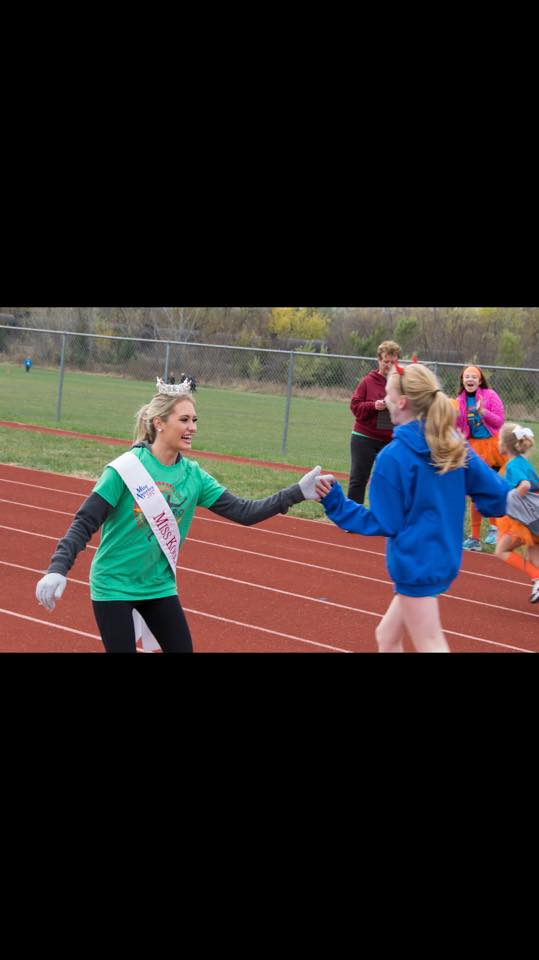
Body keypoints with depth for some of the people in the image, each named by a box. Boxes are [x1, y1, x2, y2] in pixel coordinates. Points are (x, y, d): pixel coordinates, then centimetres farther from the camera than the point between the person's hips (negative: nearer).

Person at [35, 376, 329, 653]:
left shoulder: (192, 474, -3)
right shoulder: (126, 468, -18)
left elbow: (243, 512, -5)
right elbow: (85, 523, -18)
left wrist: (297, 493, -14)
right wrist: (58, 569, -30)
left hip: (159, 586, 5)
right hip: (113, 586, -5)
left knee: (182, 648, 8)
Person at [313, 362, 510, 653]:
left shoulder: (393, 456, -18)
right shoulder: (456, 445, 0)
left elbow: (383, 523, -13)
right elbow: (496, 496, 1)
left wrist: (336, 504, -9)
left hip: (416, 564, -8)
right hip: (445, 559, 8)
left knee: (431, 646, 0)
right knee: (387, 637, 21)